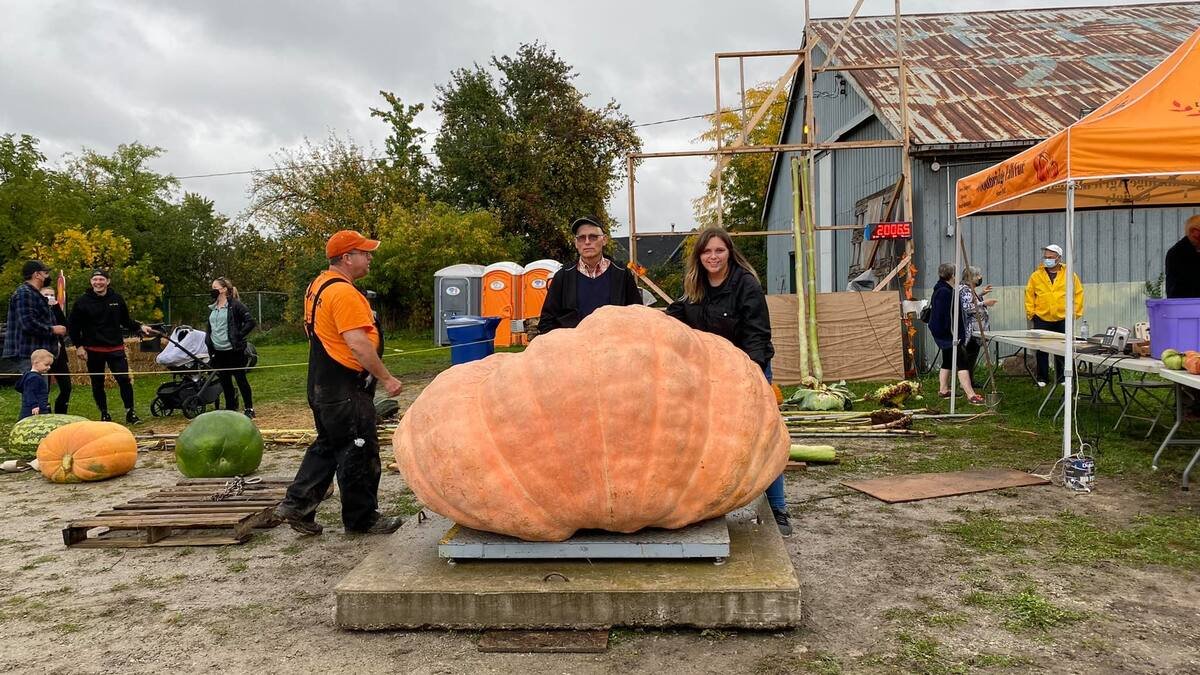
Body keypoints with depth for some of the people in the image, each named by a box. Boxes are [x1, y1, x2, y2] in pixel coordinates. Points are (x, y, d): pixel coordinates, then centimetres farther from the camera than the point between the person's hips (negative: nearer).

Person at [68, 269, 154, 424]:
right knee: (97, 384, 8)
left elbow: (126, 320, 17)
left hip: (116, 348, 0)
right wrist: (78, 346, -2)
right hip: (93, 350, 0)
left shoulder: (117, 299, 5)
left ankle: (130, 413, 1)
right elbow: (73, 325, 3)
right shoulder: (83, 301, -2)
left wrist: (140, 327, 3)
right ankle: (104, 414, 20)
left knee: (124, 379, -7)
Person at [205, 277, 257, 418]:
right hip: (218, 352, 7)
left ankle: (249, 409, 9)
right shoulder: (212, 308, 15)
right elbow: (209, 329, 23)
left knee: (241, 380, 0)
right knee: (225, 382, 11)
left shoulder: (235, 305, -8)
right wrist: (208, 343, 12)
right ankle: (230, 409, 21)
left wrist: (239, 336, -15)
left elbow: (251, 321, -14)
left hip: (234, 350, -7)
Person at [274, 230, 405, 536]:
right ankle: (362, 519, 13)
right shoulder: (344, 293, -20)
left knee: (327, 445, 20)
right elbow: (358, 343, -27)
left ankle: (296, 505, 21)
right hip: (345, 390, -10)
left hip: (322, 384, 10)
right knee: (359, 453, 1)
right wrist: (387, 378, -21)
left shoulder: (318, 285, 13)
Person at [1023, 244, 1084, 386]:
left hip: (1063, 320, 0)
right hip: (1041, 320, 0)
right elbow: (1029, 295, 6)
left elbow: (1078, 293, 6)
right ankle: (1042, 378, 13)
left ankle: (1062, 378, 16)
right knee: (1042, 350, 4)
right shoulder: (1036, 276, 3)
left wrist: (1075, 312, 0)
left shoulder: (1070, 275, 2)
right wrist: (1030, 313, -1)